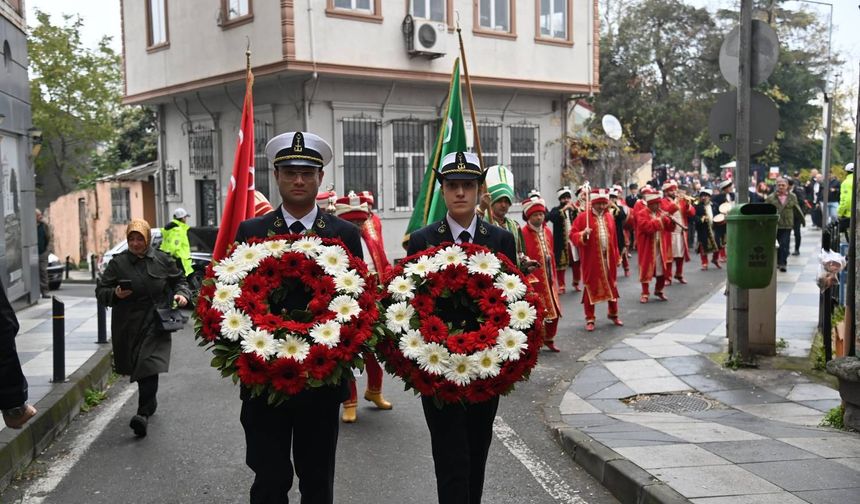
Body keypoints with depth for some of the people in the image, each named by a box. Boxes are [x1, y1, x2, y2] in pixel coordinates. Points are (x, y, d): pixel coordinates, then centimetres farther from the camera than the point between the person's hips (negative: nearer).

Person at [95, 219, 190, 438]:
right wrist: (115, 294, -18)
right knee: (138, 368, 13)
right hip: (128, 327, 2)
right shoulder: (118, 263, 2)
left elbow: (179, 279, 17)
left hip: (156, 324, -2)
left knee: (150, 367, -15)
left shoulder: (162, 260, 4)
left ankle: (143, 414, -17)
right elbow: (100, 291, 3)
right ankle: (150, 403, 36)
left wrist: (181, 293, -4)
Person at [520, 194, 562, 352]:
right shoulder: (523, 234, -15)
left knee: (554, 310, 14)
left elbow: (551, 255, 14)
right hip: (534, 281, -7)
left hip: (549, 279, 7)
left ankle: (549, 338, 32)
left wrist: (554, 277, 14)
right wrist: (529, 278, -20)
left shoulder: (547, 232, 8)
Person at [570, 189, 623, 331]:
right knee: (591, 287, 2)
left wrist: (617, 257, 10)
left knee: (612, 286, 14)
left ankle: (613, 314, 31)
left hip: (609, 258, 5)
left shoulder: (609, 217, 9)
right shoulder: (583, 217, -7)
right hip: (591, 259, -5)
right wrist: (583, 234, -29)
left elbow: (614, 238, 11)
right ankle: (590, 319, 11)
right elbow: (573, 235, -9)